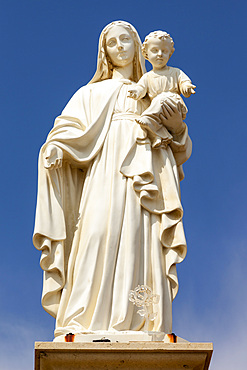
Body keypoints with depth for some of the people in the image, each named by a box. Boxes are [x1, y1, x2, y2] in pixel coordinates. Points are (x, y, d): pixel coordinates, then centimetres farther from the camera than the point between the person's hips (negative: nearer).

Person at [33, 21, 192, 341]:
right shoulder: (93, 93, 24)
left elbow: (177, 149, 22)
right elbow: (69, 130, 9)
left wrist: (177, 126, 0)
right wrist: (55, 150, -13)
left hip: (145, 177, 2)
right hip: (106, 174, -2)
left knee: (141, 246, -14)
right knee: (100, 236, -21)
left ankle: (136, 328, -21)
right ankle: (84, 327, -27)